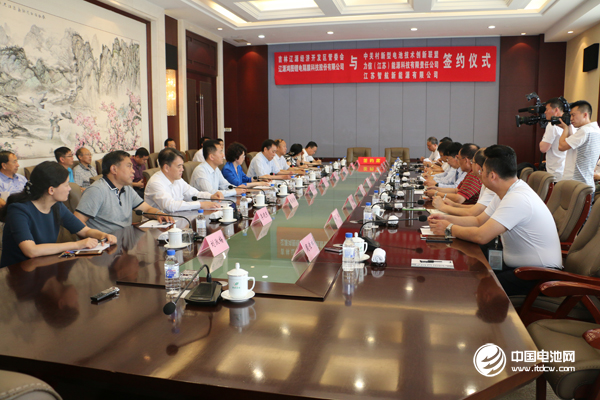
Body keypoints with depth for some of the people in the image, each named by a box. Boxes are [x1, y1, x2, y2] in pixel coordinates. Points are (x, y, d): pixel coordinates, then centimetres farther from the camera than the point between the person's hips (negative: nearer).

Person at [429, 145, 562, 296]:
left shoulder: (517, 199, -26)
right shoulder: (506, 193, 7)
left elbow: (481, 236, -29)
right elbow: (479, 221, 14)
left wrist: (449, 229, -13)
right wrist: (447, 218, 2)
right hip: (518, 266, 9)